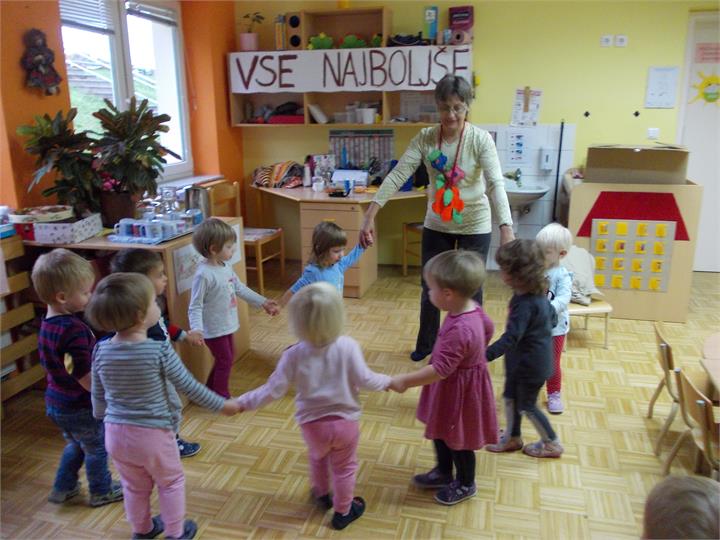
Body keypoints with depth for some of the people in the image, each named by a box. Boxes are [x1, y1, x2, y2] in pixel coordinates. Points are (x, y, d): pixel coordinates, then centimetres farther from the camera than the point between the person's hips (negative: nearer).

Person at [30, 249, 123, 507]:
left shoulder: (47, 324, -2)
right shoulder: (74, 330, -31)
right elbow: (86, 378, -30)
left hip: (55, 403, 8)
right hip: (81, 408, -8)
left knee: (76, 445, 30)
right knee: (97, 449, 17)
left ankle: (63, 488, 43)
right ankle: (102, 492, 36)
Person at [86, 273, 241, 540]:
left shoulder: (101, 351, -9)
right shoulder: (160, 351, -24)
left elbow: (98, 394, 4)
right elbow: (189, 387, -16)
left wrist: (100, 417, 25)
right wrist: (222, 405, -3)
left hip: (116, 433, 5)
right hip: (153, 434, -5)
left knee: (135, 486, 26)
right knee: (171, 481, 21)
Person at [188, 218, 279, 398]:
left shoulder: (226, 267, 1)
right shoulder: (204, 274, -26)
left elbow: (240, 288, 14)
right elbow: (195, 307, -24)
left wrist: (262, 302, 16)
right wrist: (196, 329, -39)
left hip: (226, 325, 9)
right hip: (214, 329, -9)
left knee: (228, 358, 22)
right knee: (225, 361, 5)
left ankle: (211, 390, 40)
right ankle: (222, 398, 25)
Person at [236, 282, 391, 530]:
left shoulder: (294, 354, -18)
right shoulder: (348, 346, -20)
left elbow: (274, 389, -15)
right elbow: (364, 380, -16)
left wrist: (244, 402, -1)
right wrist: (387, 381, 5)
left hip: (313, 424, 1)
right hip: (346, 422, -1)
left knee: (318, 458, 32)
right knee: (344, 467, 22)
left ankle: (322, 494, 55)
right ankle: (343, 512, 40)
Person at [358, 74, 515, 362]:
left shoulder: (481, 139, -18)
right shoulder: (425, 138, -10)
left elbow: (496, 184, -28)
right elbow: (397, 176, -17)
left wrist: (506, 229, -42)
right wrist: (370, 216, -27)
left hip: (474, 225, -3)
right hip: (437, 224, 3)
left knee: (470, 290, 8)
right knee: (430, 286, 15)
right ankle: (426, 343, 38)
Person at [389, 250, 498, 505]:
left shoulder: (459, 330, -37)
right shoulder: (474, 310, -8)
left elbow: (440, 369, -36)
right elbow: (488, 327, 12)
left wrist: (405, 381, -30)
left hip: (458, 391, -9)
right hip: (458, 385, 9)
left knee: (457, 440, 15)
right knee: (440, 432, 26)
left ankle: (465, 484, 39)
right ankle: (443, 472, 47)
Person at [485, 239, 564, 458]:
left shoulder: (524, 304, -31)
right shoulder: (538, 294, -2)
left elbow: (511, 337, -38)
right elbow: (552, 317, 12)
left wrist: (485, 355, -44)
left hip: (530, 365, -9)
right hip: (524, 361, 9)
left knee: (526, 406, 11)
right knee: (510, 397, 20)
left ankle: (552, 444, 30)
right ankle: (512, 438, 38)